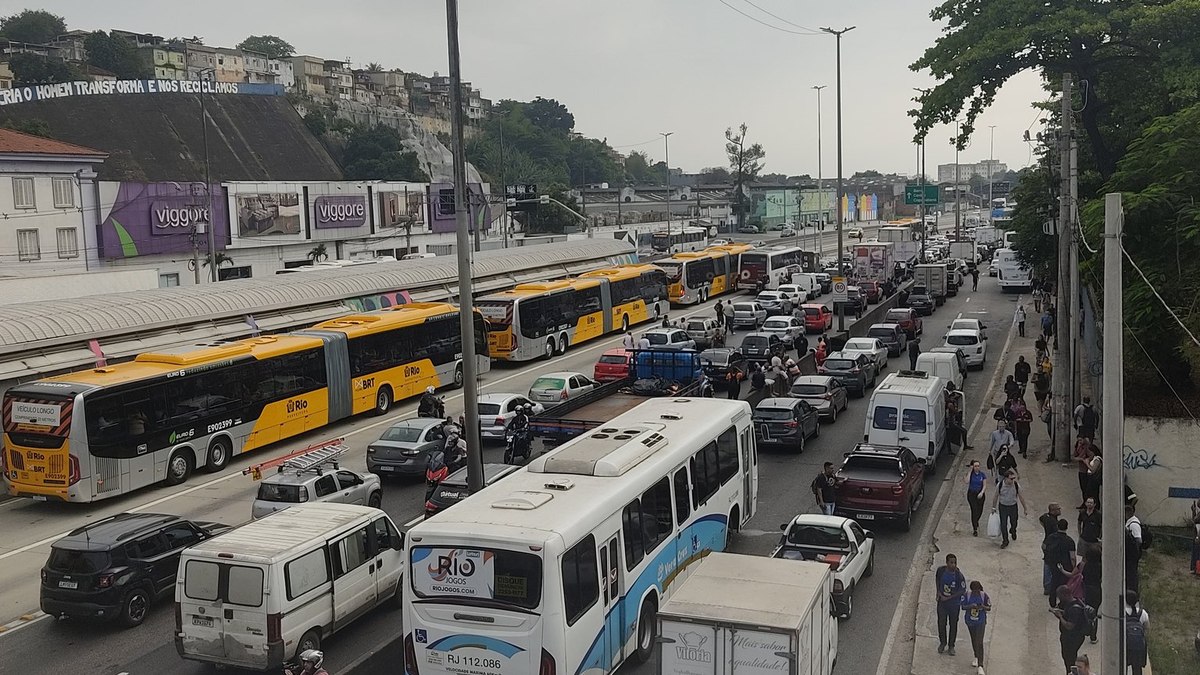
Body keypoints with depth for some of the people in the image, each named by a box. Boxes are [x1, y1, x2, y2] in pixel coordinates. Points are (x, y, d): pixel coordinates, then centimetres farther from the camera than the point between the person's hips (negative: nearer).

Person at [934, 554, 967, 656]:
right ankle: (942, 643, 34)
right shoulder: (941, 570, -14)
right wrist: (939, 592, -1)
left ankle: (951, 646, 31)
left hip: (954, 602, -2)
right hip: (942, 601, 2)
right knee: (941, 623, 11)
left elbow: (963, 590, -16)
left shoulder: (959, 575, -24)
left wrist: (948, 597, -17)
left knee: (953, 624, 13)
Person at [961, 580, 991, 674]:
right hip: (970, 621, 3)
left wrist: (983, 607, -25)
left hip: (981, 621, -3)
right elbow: (963, 607, -7)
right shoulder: (967, 595, -9)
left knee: (979, 643, -12)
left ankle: (980, 666, -12)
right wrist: (970, 606, -27)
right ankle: (976, 657, 45)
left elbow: (989, 608, -3)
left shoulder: (984, 596, -12)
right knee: (973, 640, 20)